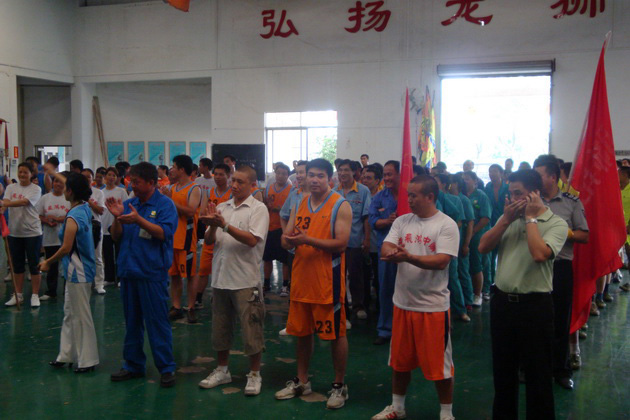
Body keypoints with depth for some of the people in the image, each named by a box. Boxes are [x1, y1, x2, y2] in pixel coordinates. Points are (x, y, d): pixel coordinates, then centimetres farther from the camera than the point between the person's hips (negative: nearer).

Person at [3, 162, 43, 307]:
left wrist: (5, 203, -35)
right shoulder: (11, 188, 7)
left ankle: (35, 295, 10)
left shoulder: (35, 189, -6)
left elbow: (24, 202, -22)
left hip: (32, 232, -4)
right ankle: (18, 295, 22)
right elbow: (6, 202, -8)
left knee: (34, 265, 1)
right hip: (14, 232, 4)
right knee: (17, 265, 12)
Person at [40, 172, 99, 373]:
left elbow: (66, 248, -20)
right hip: (76, 271, 10)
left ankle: (87, 360, 10)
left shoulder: (73, 217, -20)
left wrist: (48, 262, -8)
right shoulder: (85, 209, 4)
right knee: (69, 313, 18)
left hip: (78, 272, -10)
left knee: (81, 316, 0)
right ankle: (67, 354, 28)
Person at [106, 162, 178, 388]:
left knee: (157, 322, -2)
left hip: (153, 273, -6)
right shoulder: (128, 204, 10)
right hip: (128, 271, 6)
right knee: (132, 322, 15)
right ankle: (133, 365, 27)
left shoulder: (165, 204, -5)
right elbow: (116, 236, 8)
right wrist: (117, 217, -11)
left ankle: (166, 368, 6)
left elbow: (164, 233, -17)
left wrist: (138, 220, -26)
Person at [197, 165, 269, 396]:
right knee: (220, 327, 16)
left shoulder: (258, 209, -5)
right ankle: (222, 370, 31)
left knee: (251, 329, 1)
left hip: (246, 280, -5)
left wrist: (224, 224, -23)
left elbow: (252, 240, -18)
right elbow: (209, 241, 6)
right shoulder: (221, 207, 10)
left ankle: (254, 375, 15)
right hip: (221, 277, 6)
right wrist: (212, 226, -15)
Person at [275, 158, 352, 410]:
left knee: (336, 333, 3)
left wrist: (308, 240, -24)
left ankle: (339, 385, 17)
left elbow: (341, 243, -16)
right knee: (302, 331, 15)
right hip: (301, 278, 6)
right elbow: (286, 241, 10)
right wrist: (289, 239, -14)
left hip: (328, 280, -6)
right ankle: (301, 381, 30)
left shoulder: (341, 206, -7)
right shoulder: (299, 205, 11)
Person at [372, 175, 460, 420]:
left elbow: (441, 262, -21)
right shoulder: (402, 221, 5)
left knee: (439, 363, 5)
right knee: (400, 361, 18)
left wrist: (408, 257, -32)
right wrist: (395, 253, -28)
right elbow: (385, 250, -4)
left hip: (433, 306, -5)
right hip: (403, 303, 5)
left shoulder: (446, 225, -11)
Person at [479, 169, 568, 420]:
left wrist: (530, 217, -16)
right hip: (502, 301, 6)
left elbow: (539, 254, -27)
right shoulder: (508, 219, 9)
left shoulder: (556, 224, -9)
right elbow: (483, 247, -1)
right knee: (503, 370, 19)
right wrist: (506, 219, -8)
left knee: (537, 373, 6)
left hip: (534, 305, -5)